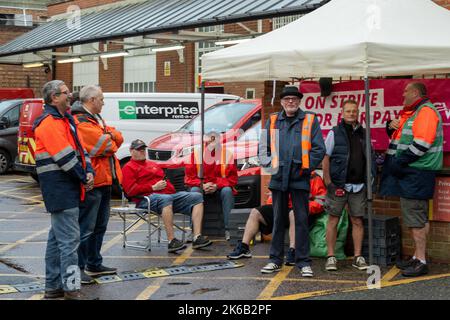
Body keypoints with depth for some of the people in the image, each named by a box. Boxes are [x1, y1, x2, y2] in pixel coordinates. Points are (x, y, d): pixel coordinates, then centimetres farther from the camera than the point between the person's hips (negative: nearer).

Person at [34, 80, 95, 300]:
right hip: (60, 188, -11)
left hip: (67, 187, 11)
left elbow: (80, 148, 15)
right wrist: (83, 178, -11)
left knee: (58, 236, 15)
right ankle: (71, 288, -6)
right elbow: (64, 157, -19)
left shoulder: (66, 120, 18)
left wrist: (89, 171, -1)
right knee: (69, 238, -10)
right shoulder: (49, 123, -14)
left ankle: (53, 286, 23)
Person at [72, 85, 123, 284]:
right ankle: (78, 267, -2)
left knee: (100, 225, 17)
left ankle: (94, 264, 28)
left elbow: (118, 138, 9)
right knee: (86, 228, -7)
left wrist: (109, 137, -10)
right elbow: (104, 145, -20)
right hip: (92, 182, -10)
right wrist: (112, 140, 1)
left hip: (104, 181, 10)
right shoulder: (81, 122, -14)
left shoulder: (96, 119, 20)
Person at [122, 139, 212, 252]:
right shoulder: (128, 168, 10)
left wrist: (169, 186, 8)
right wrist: (153, 188, -9)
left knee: (197, 197, -11)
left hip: (169, 194, 8)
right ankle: (172, 241, -44)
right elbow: (130, 190, -5)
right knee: (166, 199, -43)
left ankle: (197, 237, -24)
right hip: (148, 197, -7)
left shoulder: (153, 164, 35)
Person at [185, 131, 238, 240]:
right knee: (194, 190, -31)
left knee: (227, 191, -32)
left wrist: (217, 185, -19)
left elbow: (232, 178, -3)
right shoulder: (196, 153, 0)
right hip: (201, 186, 0)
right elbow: (189, 177, -2)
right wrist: (202, 185, -20)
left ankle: (227, 228, -27)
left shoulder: (227, 154, -1)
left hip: (220, 186, 0)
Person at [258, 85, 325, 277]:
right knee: (278, 220, 10)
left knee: (301, 220, 0)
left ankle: (303, 261, 6)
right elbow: (263, 147, 15)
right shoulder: (273, 121, 11)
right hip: (278, 177, 3)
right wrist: (269, 164, 0)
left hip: (300, 178, -3)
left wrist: (307, 167, -8)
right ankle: (276, 259, 18)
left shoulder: (310, 120, 3)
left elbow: (319, 148, 0)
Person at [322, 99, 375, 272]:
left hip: (359, 186, 3)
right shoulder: (335, 133, 2)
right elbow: (325, 159, -2)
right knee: (333, 220, -1)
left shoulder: (363, 134, 13)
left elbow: (369, 159, 18)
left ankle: (358, 257, 11)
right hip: (338, 185, -3)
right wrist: (329, 183, -9)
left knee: (357, 221, 5)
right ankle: (331, 257, 5)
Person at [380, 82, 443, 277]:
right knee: (413, 218, 14)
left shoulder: (426, 111, -13)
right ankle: (417, 257, 21)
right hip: (407, 173, 11)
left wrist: (400, 162, -20)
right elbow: (398, 135, 32)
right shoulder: (410, 113, 20)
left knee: (416, 218, -10)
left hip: (417, 173, -11)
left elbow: (422, 143, -23)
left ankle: (421, 262, -7)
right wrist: (391, 126, 9)